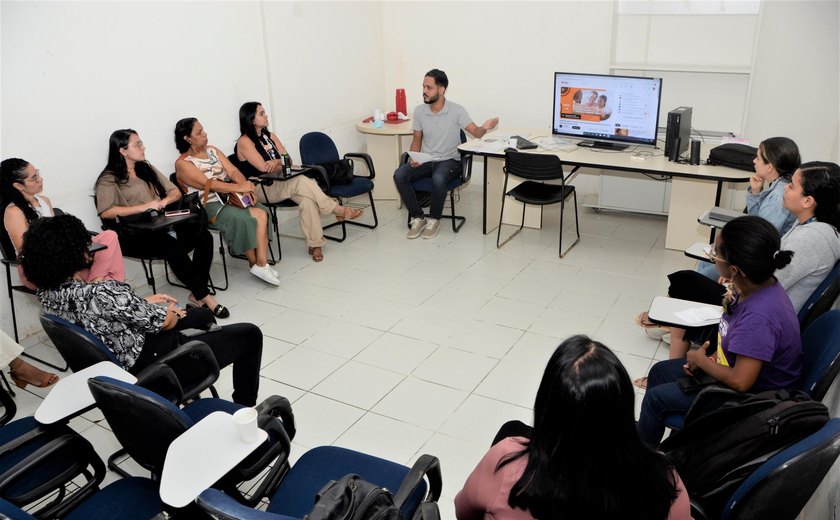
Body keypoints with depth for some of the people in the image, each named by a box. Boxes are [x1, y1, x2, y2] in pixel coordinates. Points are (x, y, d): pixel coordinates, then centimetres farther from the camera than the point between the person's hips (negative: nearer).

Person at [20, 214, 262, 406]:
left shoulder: (47, 292, -7)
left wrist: (145, 302, 8)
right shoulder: (102, 293, -34)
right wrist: (172, 313, 3)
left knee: (204, 315, 29)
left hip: (124, 365, 9)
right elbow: (162, 321, -19)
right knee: (249, 334, 4)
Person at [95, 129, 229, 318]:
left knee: (204, 236, -21)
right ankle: (205, 297, -26)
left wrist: (164, 201, -6)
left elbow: (176, 192, 18)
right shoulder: (109, 179, 2)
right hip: (134, 234, -6)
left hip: (162, 224, 6)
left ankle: (197, 294, -17)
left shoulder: (147, 169, 22)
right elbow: (105, 212, -14)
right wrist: (145, 207, -20)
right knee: (173, 247, -35)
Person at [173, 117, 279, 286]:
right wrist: (240, 187, -24)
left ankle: (261, 264, -23)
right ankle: (255, 264, -10)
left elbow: (233, 171, 5)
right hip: (209, 206, -6)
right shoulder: (183, 163, -5)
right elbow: (208, 184, -18)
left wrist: (245, 184, -16)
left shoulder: (212, 150, 16)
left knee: (261, 214, -21)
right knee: (242, 220, -30)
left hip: (229, 197, 6)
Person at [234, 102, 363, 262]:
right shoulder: (244, 142, -6)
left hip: (278, 184, 6)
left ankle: (315, 244, -31)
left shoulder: (270, 136, 16)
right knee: (302, 182, -30)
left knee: (306, 196, -27)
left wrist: (276, 162, -15)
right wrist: (282, 163, 0)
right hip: (259, 189, -6)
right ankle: (337, 210, -19)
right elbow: (264, 168, -15)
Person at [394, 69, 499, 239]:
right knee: (399, 175, -23)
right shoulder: (419, 111, 1)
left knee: (438, 179, -37)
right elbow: (417, 139, 10)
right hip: (425, 161, 4)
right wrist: (414, 158, -10)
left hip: (449, 161, -4)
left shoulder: (456, 110, -9)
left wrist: (485, 127, -38)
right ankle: (418, 218, -9)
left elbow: (476, 133, -13)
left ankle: (434, 219, -11)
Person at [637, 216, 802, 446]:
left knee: (655, 398, -2)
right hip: (734, 366, 9)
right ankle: (646, 429, 37)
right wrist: (711, 357, -6)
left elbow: (739, 382, -34)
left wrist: (701, 360, -17)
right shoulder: (759, 285, -11)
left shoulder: (759, 316, -39)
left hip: (752, 393, -9)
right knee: (659, 372, 16)